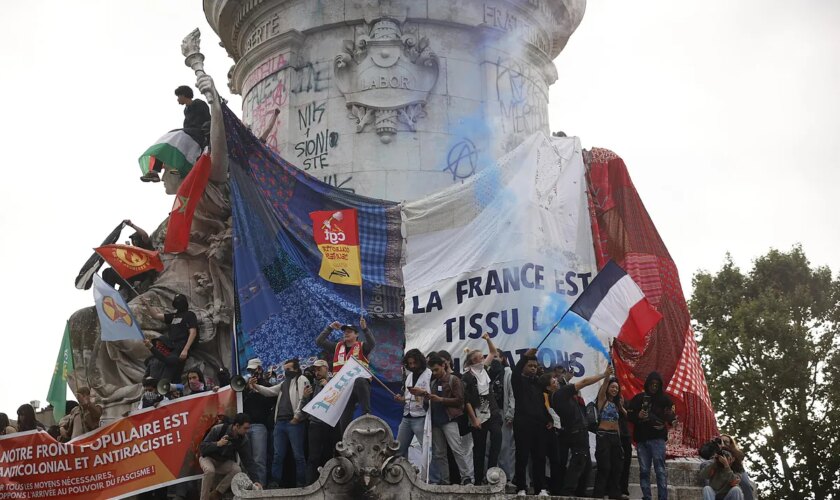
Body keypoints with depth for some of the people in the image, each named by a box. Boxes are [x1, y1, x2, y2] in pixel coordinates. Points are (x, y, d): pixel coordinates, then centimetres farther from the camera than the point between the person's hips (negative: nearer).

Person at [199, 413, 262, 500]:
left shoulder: (243, 439, -15)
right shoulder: (218, 429, -25)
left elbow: (248, 461, -13)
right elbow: (202, 448, -24)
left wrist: (254, 480, -21)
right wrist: (217, 444, -40)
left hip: (225, 462, 4)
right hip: (208, 458, -3)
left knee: (237, 470, -28)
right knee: (210, 470, -37)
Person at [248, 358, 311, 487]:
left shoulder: (301, 380, 0)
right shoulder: (284, 383, 24)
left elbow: (303, 399, -11)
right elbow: (269, 391, 18)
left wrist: (297, 417, -17)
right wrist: (255, 386, 2)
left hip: (294, 423, -8)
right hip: (280, 422, 8)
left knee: (298, 455, -3)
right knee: (278, 455, 7)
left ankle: (301, 484, 1)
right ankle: (275, 483, 10)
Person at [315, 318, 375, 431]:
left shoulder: (362, 347, 7)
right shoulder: (337, 347, 19)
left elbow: (372, 343, -14)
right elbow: (319, 342, 14)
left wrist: (365, 329, -27)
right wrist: (330, 328, 7)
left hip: (360, 383, -5)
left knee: (360, 382, -42)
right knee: (344, 418, 3)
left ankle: (367, 413, -36)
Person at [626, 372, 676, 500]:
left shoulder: (664, 399, 6)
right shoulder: (638, 398, 10)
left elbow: (672, 416, 5)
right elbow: (629, 415, 10)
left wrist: (665, 423, -16)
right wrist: (638, 416, -11)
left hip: (657, 439, -2)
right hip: (641, 439, 3)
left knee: (660, 470, -10)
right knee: (644, 470, 3)